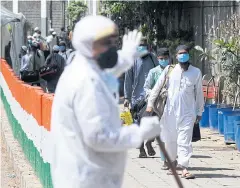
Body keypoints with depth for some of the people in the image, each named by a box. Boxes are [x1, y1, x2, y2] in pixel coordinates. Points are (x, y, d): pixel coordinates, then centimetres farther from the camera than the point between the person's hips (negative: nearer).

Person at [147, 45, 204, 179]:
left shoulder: (196, 72, 4)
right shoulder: (170, 70, 4)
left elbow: (199, 93, 10)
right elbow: (157, 87, 10)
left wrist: (199, 112, 12)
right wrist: (150, 103, 7)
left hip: (187, 112, -1)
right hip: (170, 111, 1)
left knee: (185, 140, -9)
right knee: (170, 139, 10)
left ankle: (184, 168, -12)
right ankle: (172, 162, 32)